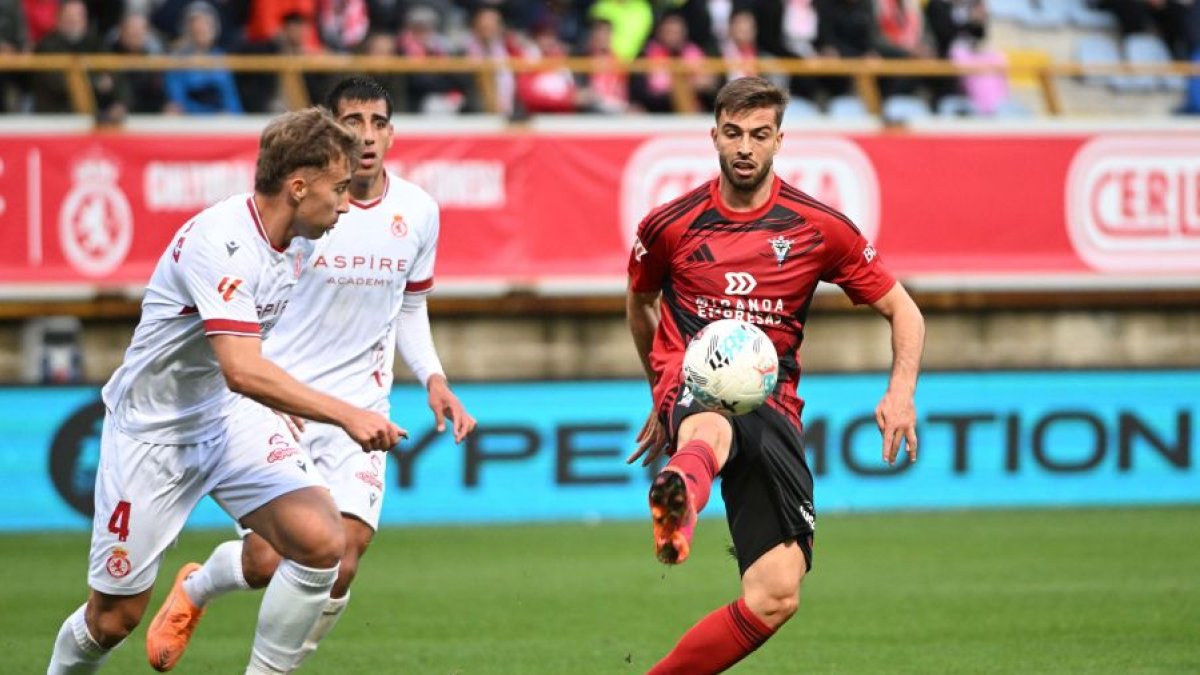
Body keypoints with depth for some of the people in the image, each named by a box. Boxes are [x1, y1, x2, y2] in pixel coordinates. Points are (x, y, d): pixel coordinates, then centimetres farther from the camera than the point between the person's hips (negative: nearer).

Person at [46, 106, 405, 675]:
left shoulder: (297, 238, -2)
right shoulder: (221, 242, -29)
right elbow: (242, 371, -40)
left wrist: (286, 400, 27)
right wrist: (344, 414, -42)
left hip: (232, 417, 7)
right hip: (152, 432, -7)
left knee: (321, 542, -18)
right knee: (114, 618, 2)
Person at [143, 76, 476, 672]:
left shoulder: (418, 211, 3)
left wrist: (433, 380, 3)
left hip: (359, 411, 3)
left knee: (340, 566, -11)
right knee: (266, 562, -7)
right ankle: (193, 589, 29)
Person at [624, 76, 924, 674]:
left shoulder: (818, 227, 5)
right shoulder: (670, 226, 6)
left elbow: (903, 311, 11)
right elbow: (639, 302, 27)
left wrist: (901, 391, -6)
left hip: (771, 406, 3)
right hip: (693, 388, -2)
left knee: (775, 598, -12)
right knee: (710, 434, -45)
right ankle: (679, 502, -83)